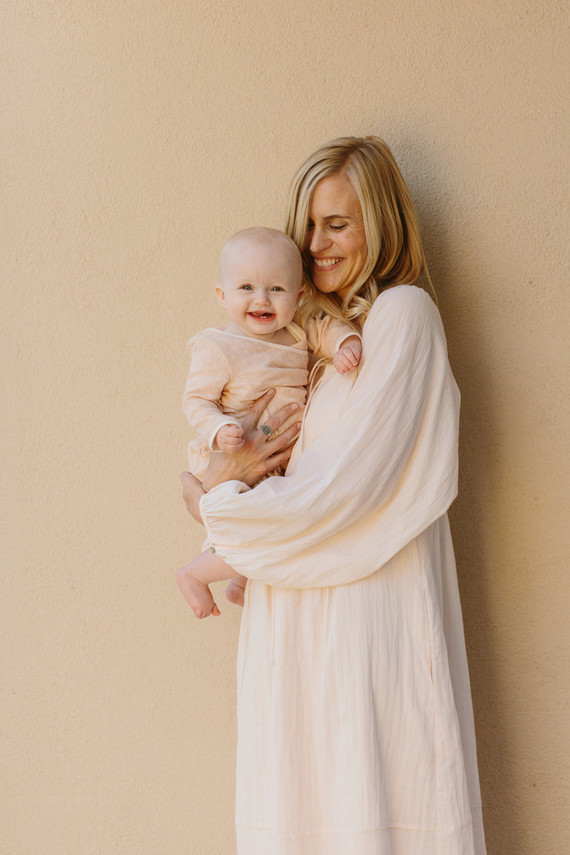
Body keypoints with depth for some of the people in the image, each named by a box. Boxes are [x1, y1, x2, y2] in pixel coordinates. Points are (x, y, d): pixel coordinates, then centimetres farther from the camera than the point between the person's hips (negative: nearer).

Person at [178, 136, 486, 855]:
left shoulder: (402, 314, -8)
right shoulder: (314, 325, 16)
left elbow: (351, 485, -15)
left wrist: (221, 503, -7)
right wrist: (229, 469, -8)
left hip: (371, 601, -7)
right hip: (297, 604, 7)